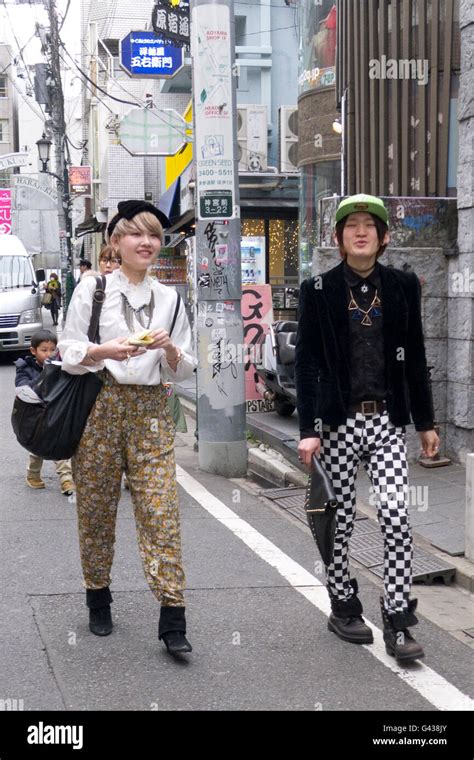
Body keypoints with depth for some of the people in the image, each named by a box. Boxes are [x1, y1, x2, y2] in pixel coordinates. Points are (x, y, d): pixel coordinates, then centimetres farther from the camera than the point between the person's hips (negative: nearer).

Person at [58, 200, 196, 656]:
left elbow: (184, 370, 13)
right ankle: (98, 600, 25)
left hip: (151, 410, 2)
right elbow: (68, 354, 1)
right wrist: (106, 351, -18)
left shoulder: (168, 298, 12)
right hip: (100, 407, -1)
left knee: (160, 511, -7)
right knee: (97, 510, 6)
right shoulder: (92, 289, 3)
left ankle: (172, 617, -7)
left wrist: (170, 349, -9)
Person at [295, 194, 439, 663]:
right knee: (339, 517, 7)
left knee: (395, 513, -10)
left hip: (387, 420, 1)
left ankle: (397, 622, -3)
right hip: (338, 421, -1)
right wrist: (307, 429, -10)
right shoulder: (318, 290, -1)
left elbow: (414, 358, 10)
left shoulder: (403, 286, 5)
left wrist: (426, 422, 11)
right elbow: (306, 362, -4)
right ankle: (343, 607, 24)